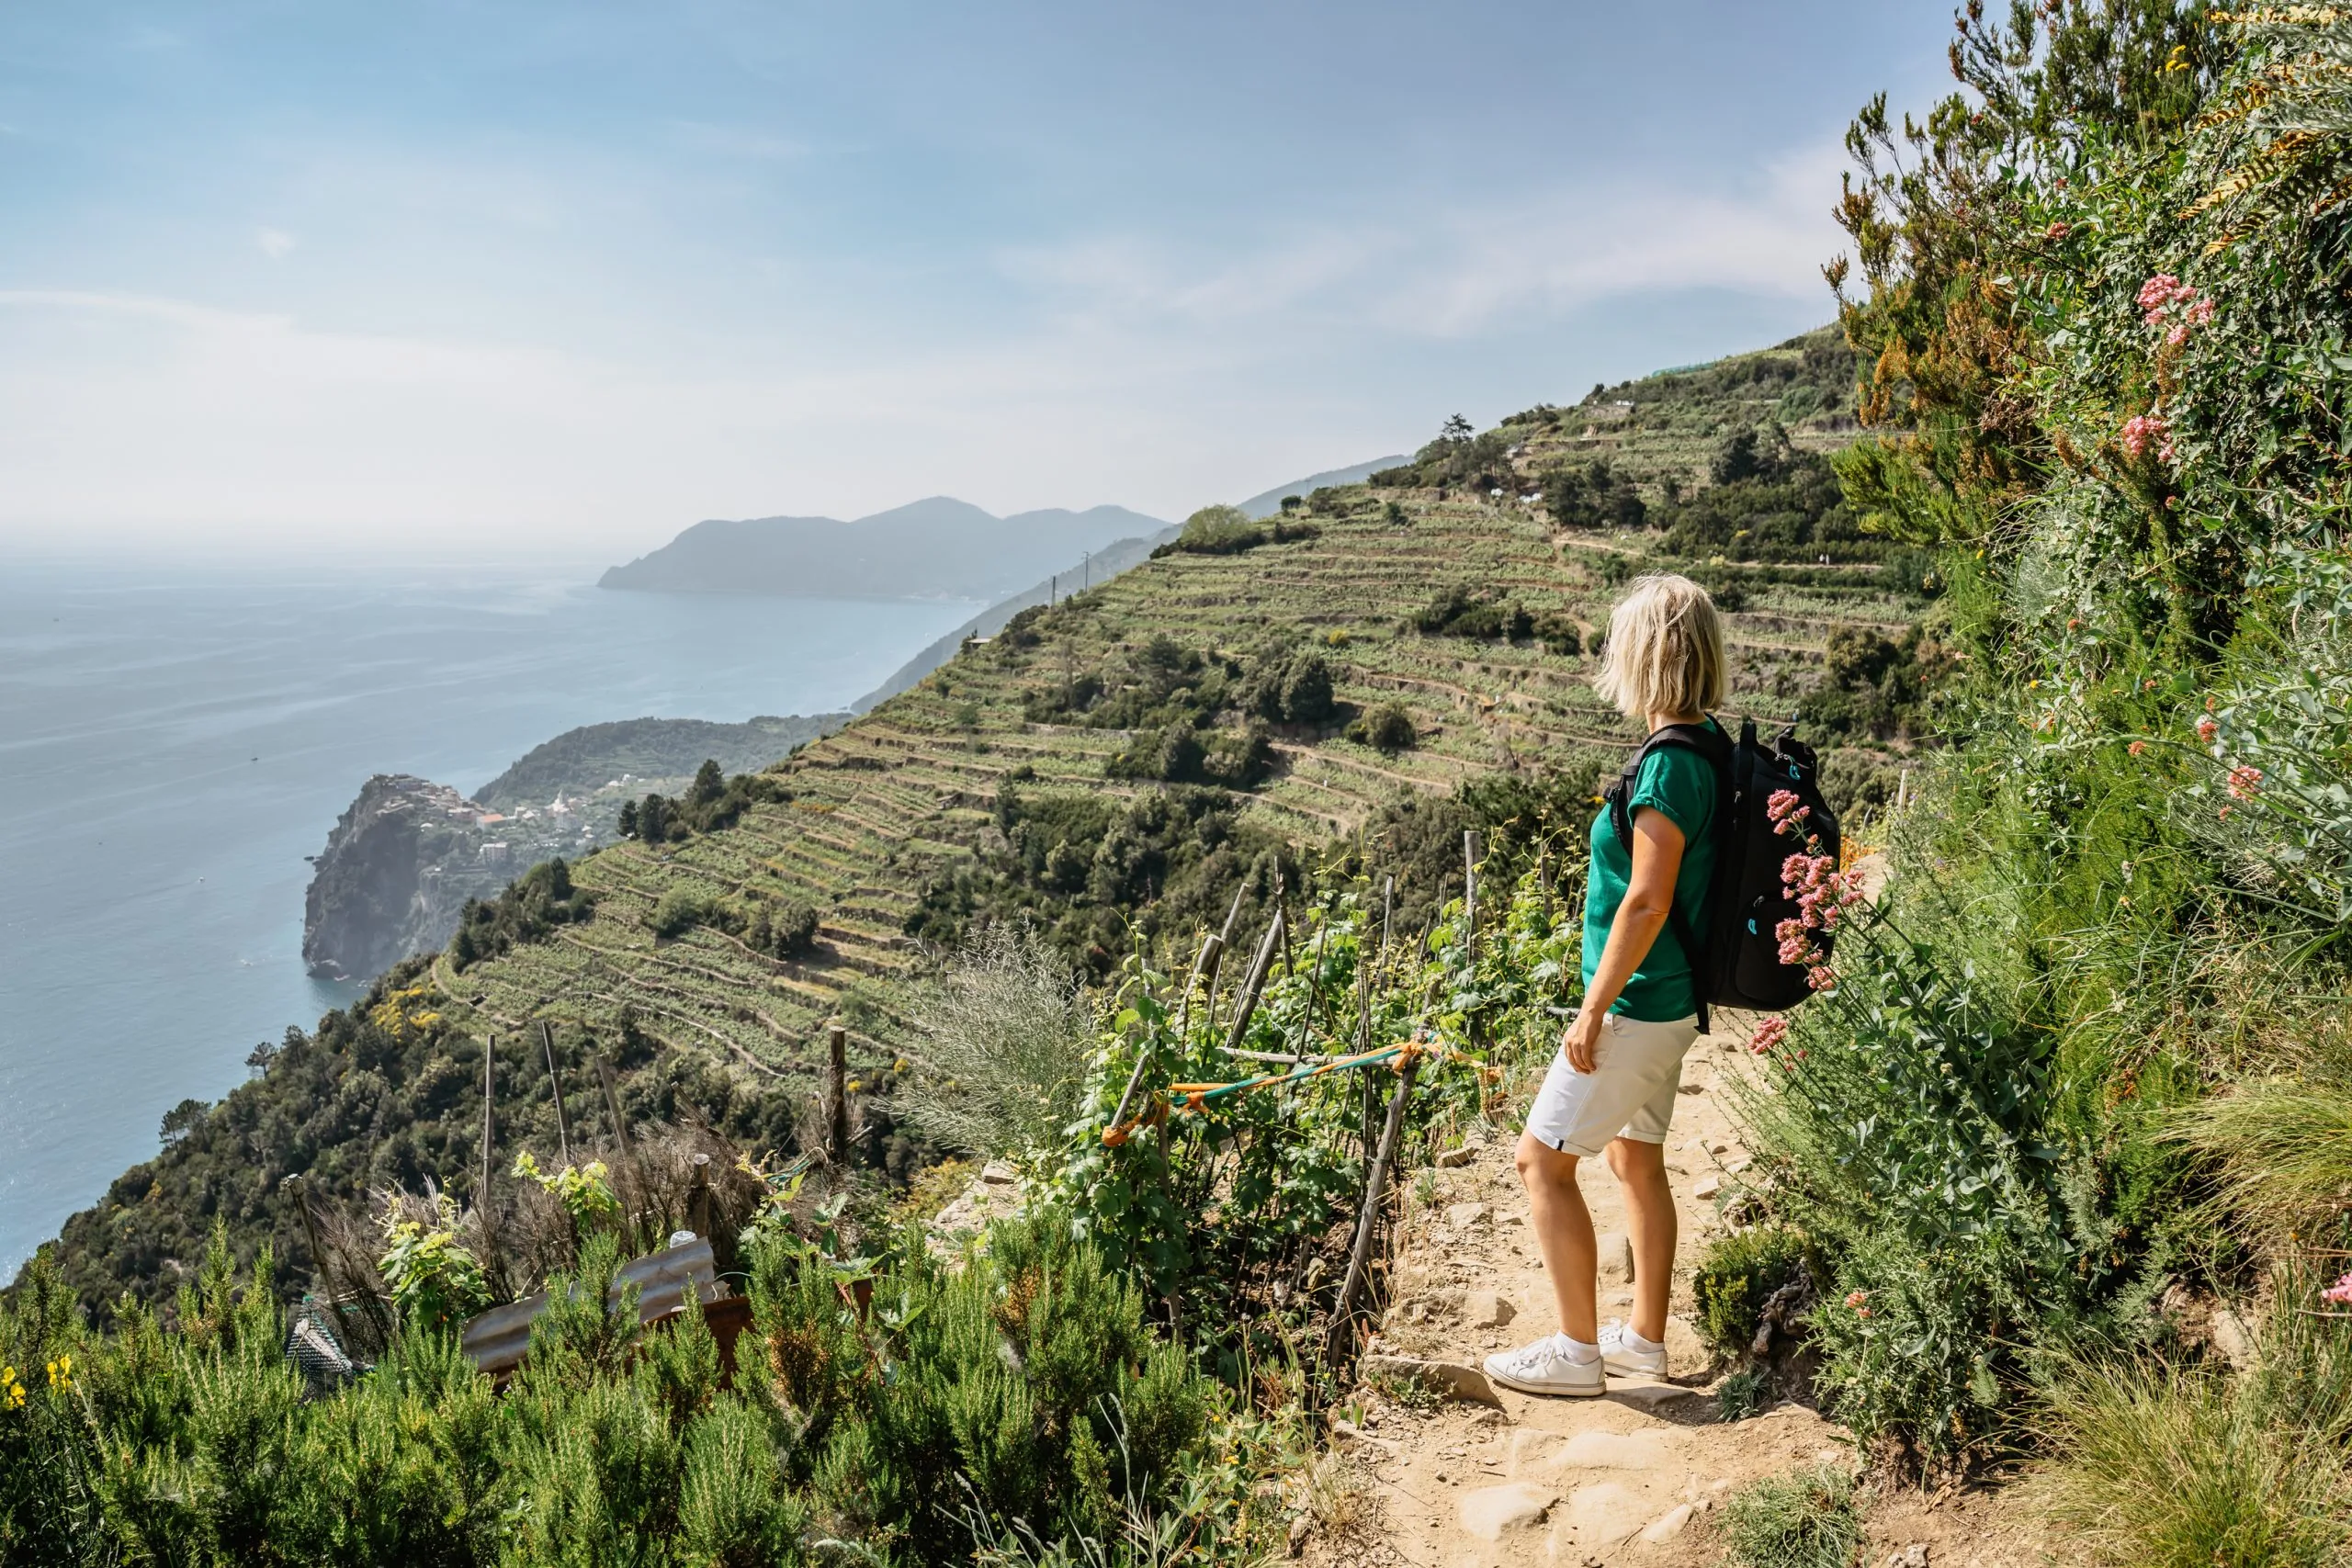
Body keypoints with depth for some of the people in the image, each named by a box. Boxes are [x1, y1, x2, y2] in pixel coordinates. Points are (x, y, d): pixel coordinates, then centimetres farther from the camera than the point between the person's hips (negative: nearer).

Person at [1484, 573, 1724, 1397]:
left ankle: (1577, 1351, 9)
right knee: (1637, 1160, 19)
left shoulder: (1671, 765, -23)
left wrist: (1593, 1010, -19)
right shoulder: (1706, 750, 6)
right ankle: (1645, 1338, 31)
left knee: (1543, 1160, 0)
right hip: (1667, 1003, 10)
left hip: (1636, 1007, -10)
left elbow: (1646, 902, -26)